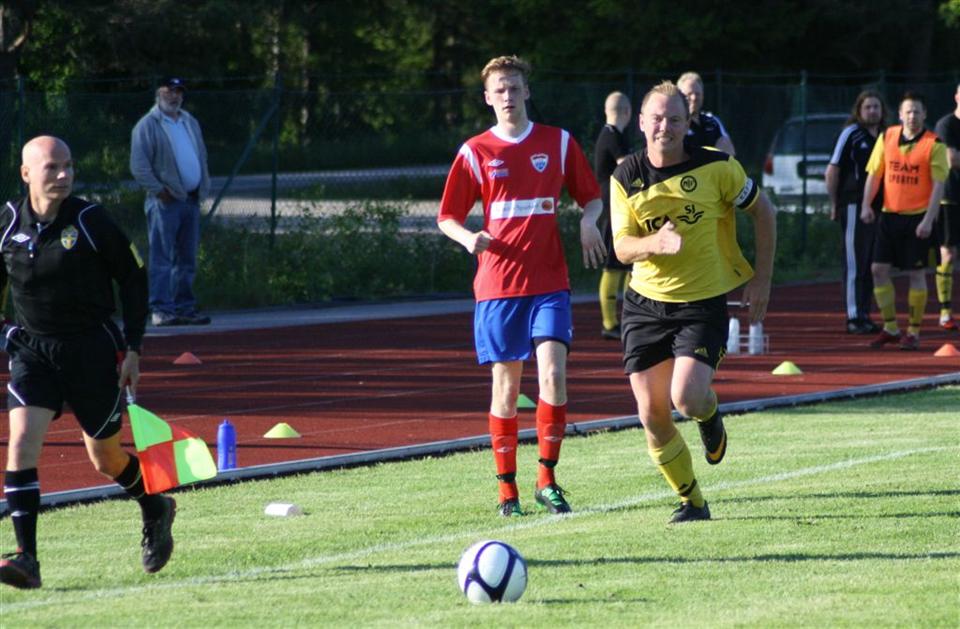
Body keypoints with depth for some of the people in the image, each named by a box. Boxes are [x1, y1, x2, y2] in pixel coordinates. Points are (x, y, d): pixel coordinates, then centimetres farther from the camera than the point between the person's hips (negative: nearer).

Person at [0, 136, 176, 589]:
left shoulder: (91, 221, -11)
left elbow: (133, 277, -1)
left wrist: (132, 348, -3)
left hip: (93, 349, -2)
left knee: (105, 459, 9)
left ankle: (155, 509, 41)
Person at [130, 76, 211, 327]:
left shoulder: (190, 123, 18)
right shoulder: (148, 125, -5)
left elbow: (201, 156, 25)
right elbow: (139, 165, -10)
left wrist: (203, 188, 13)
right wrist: (158, 190, -15)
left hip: (191, 200, 7)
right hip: (166, 202, -7)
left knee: (187, 259, 10)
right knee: (162, 257, -9)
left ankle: (184, 307, 16)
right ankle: (161, 310, -12)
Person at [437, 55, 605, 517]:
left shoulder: (558, 143, 7)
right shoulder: (475, 152, 3)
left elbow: (591, 197, 15)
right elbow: (447, 218, 6)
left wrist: (588, 221, -8)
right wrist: (467, 237, -16)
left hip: (548, 283, 0)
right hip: (497, 284, 0)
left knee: (553, 372, -14)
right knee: (505, 384, 1)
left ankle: (546, 479, -5)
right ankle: (507, 488, 9)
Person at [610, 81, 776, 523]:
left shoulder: (716, 167, -9)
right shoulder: (626, 178, -3)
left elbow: (763, 212, 4)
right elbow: (622, 248, -4)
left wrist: (762, 279, 1)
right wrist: (656, 242, -27)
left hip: (704, 303, -3)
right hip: (646, 303, 3)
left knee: (687, 399, -22)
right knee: (652, 415, -2)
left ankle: (710, 418, 17)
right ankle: (691, 500, 18)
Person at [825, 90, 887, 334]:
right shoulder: (851, 134, -5)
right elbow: (832, 171, -4)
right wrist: (835, 204, -5)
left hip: (878, 207, 7)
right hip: (854, 206, -7)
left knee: (871, 265, 10)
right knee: (855, 264, -6)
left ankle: (864, 315, 17)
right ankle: (854, 318, -5)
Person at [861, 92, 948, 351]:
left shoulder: (934, 144, -7)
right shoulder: (886, 137, 5)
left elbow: (938, 185, -10)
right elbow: (874, 173, 9)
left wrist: (928, 220, -17)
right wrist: (866, 205, -4)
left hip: (917, 217, -4)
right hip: (889, 213, 4)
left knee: (916, 273, -1)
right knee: (879, 269, 1)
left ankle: (914, 332, 8)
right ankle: (890, 328, 12)